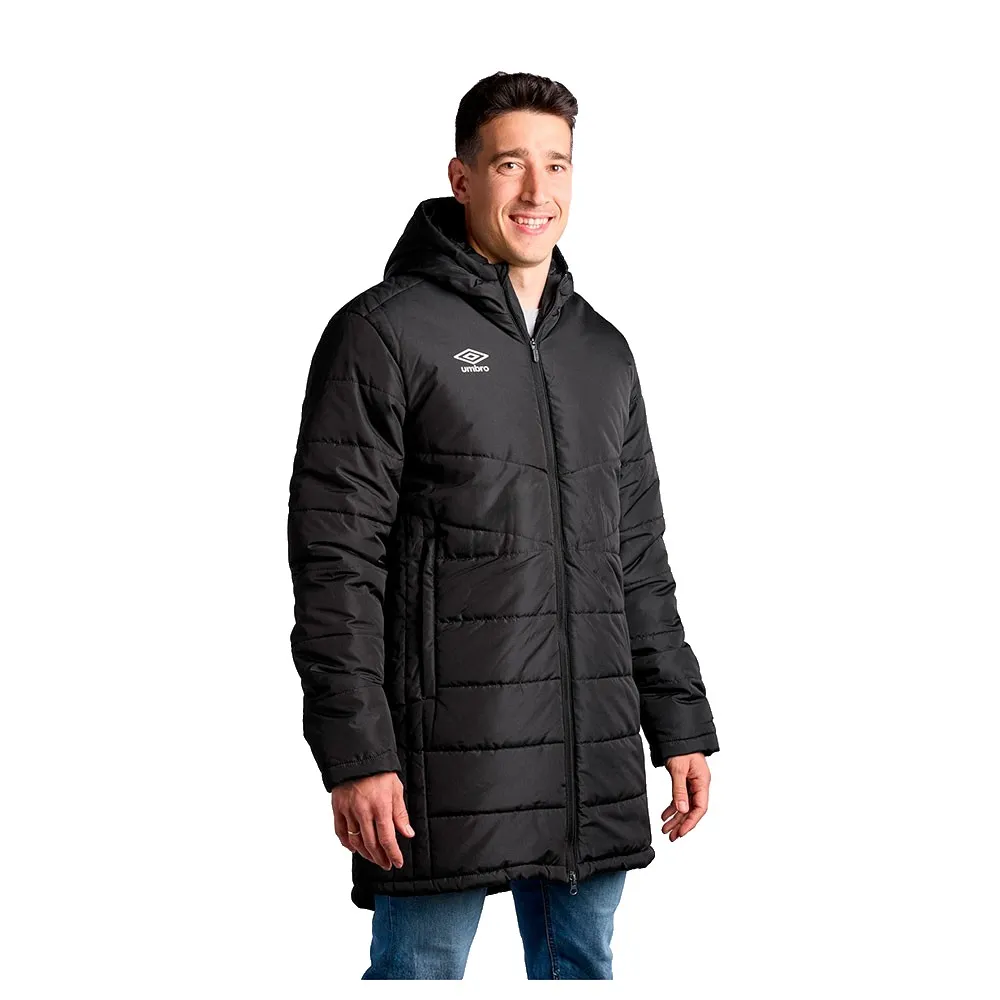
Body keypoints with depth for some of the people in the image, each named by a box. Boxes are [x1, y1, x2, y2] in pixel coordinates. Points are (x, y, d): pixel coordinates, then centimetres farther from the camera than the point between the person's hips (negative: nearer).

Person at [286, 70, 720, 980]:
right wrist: (354, 755, -15)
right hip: (447, 760, -6)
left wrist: (681, 726, 13)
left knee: (582, 967, 12)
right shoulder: (386, 333, -5)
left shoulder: (604, 352, 15)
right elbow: (336, 562, -9)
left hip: (595, 769, 6)